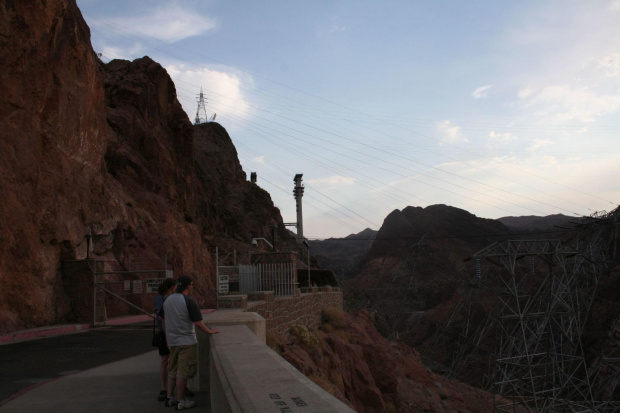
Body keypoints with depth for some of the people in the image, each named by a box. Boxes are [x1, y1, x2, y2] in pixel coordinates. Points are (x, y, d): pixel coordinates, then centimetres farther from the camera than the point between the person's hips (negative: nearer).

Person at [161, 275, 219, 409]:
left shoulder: (167, 300, 6)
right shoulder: (188, 301, -15)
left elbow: (163, 320, 15)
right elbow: (198, 323, -16)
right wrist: (210, 331, -2)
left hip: (172, 341, 7)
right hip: (186, 341, -7)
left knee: (172, 370, 16)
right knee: (183, 372, 0)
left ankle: (169, 398, 22)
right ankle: (181, 401, 6)